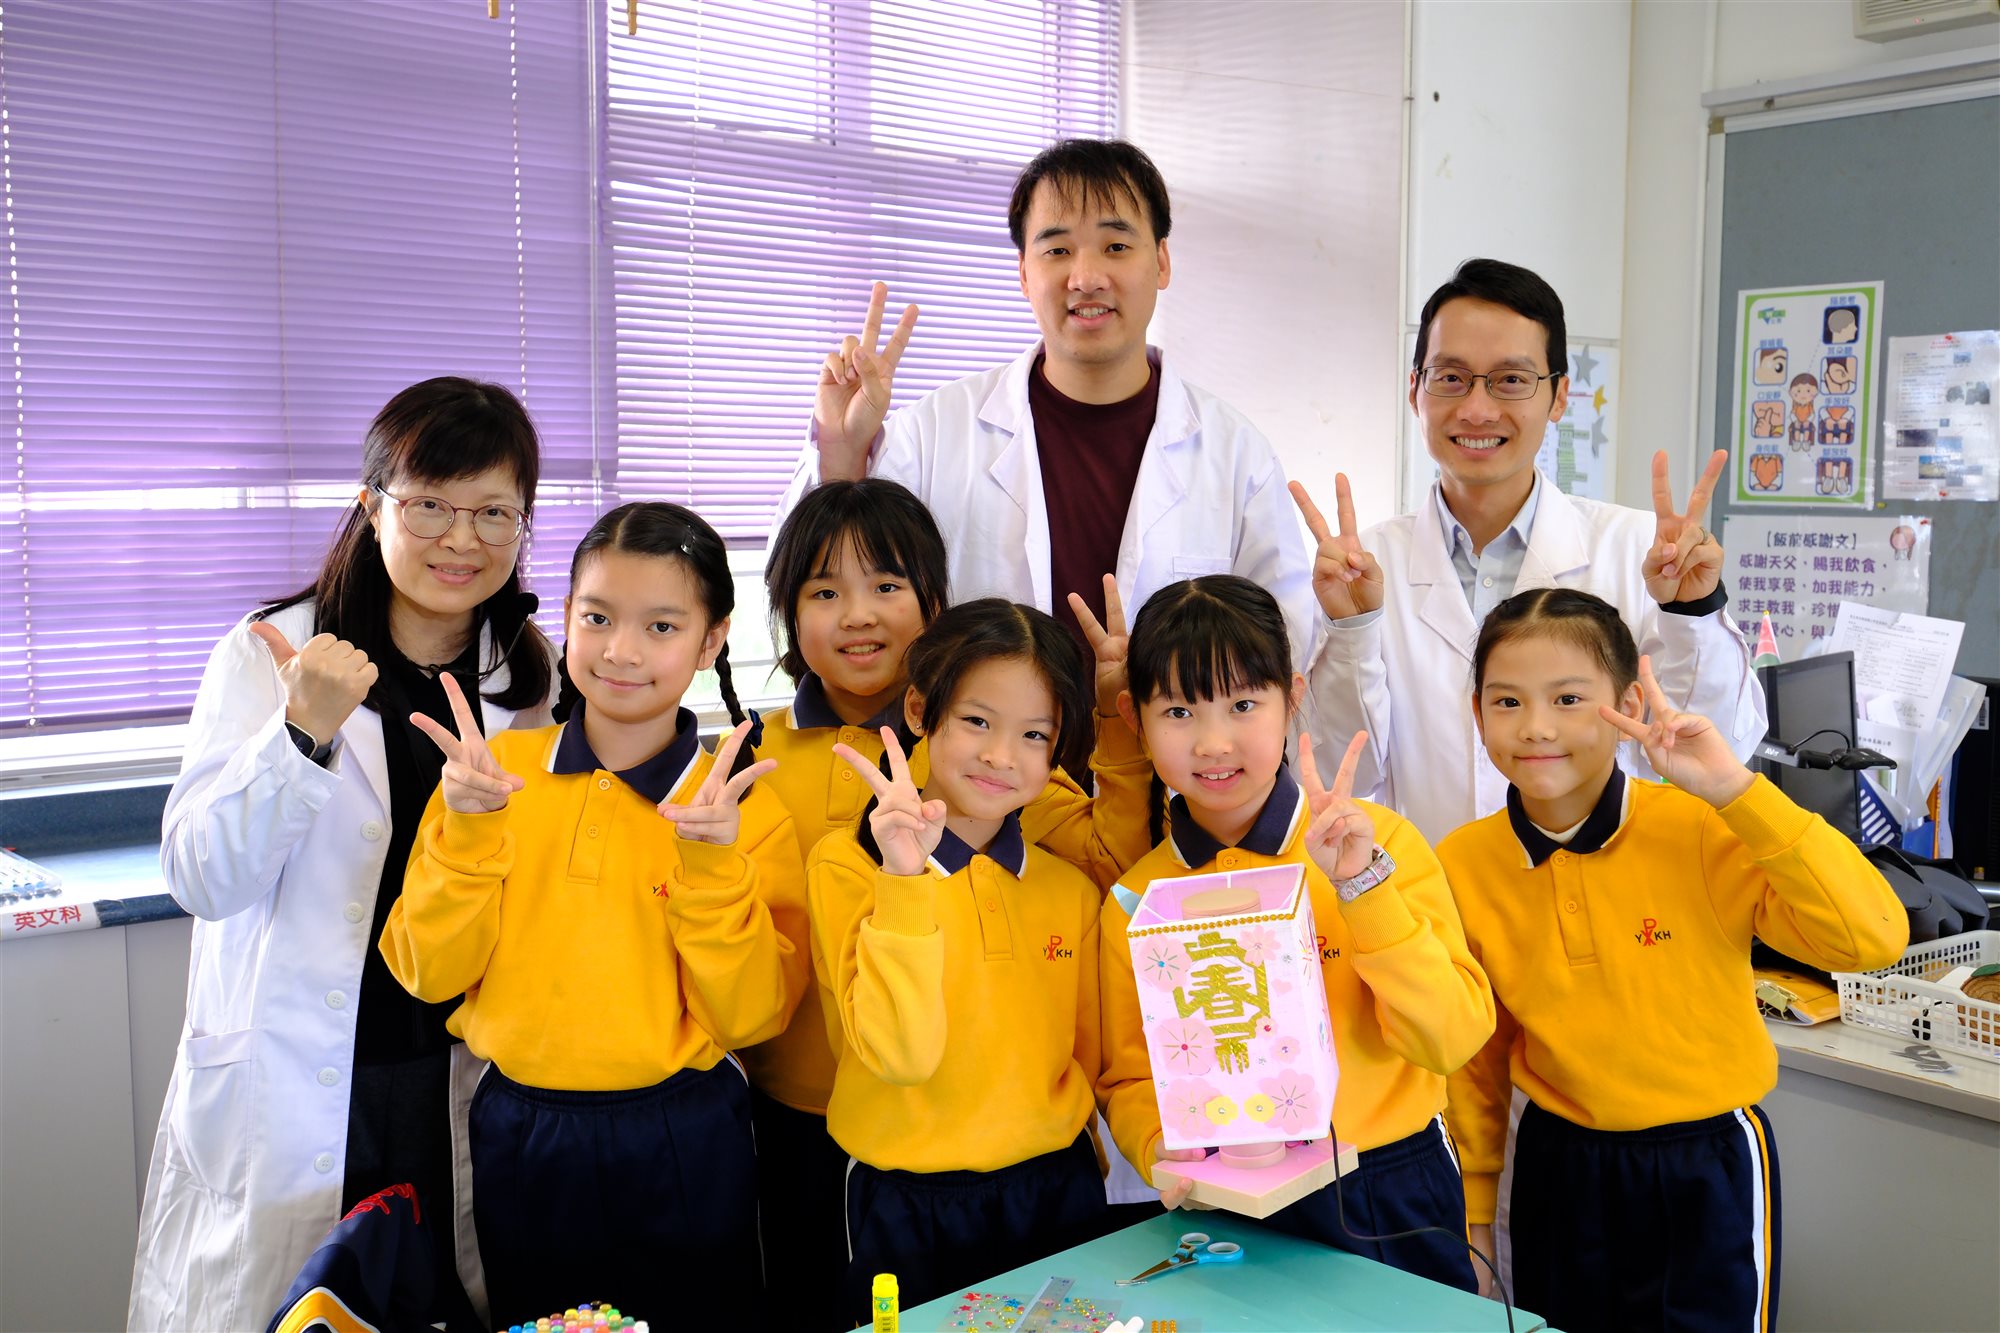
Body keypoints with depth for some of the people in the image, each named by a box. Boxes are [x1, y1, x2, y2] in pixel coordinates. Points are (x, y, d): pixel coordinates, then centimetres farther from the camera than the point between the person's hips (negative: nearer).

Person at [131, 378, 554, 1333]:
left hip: (463, 1086, 3)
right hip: (291, 1099, -3)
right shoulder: (268, 654, -7)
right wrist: (305, 733, -26)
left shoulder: (529, 670, 5)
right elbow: (204, 881, -14)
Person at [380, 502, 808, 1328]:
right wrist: (468, 830, -19)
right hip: (519, 1129, 2)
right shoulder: (494, 771, -3)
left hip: (683, 1141, -1)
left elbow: (751, 1016, -12)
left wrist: (713, 865, -24)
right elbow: (428, 974, -6)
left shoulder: (744, 809, -8)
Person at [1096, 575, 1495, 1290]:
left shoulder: (1385, 842, -10)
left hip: (1395, 1198, 0)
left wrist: (1362, 885, -24)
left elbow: (1453, 1039, -16)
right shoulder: (1135, 902, -5)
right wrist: (1165, 1152, -18)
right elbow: (1131, 1080, 2)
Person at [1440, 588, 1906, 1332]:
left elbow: (1874, 940, -29)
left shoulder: (1700, 832, -18)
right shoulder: (1462, 865, -9)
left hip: (1707, 1170, -2)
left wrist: (1736, 792, -34)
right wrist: (1474, 1207, 10)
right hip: (1557, 1168, 3)